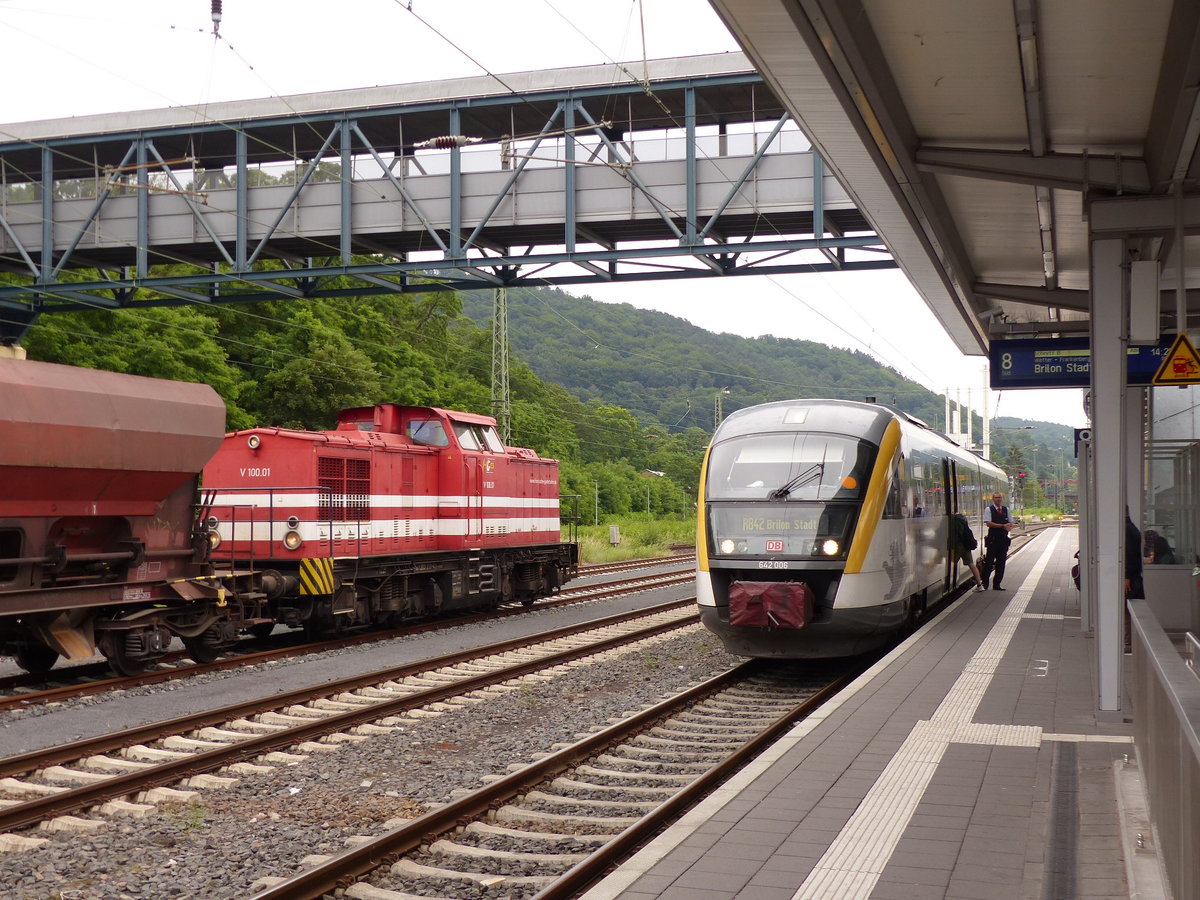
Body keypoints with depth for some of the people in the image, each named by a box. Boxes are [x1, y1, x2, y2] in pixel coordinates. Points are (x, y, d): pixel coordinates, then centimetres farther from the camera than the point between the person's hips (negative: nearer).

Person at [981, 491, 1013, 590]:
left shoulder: (1006, 509, 13)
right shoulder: (989, 509, -1)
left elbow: (1011, 523, 13)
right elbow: (988, 523, -12)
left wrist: (1009, 527, -12)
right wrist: (1002, 526, -17)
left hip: (1004, 539, 5)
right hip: (992, 539, -4)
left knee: (1001, 563, 5)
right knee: (989, 562, -4)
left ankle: (996, 584, 11)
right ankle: (984, 584, 3)